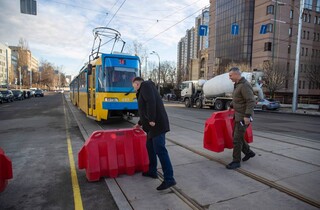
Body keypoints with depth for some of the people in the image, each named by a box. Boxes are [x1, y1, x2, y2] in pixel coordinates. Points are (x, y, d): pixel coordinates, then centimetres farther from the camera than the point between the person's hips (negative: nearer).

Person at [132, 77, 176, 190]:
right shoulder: (144, 91, 26)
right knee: (150, 147, 19)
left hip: (157, 124, -10)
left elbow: (151, 102, -20)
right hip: (152, 125, 10)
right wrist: (140, 123, 45)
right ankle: (152, 171, 32)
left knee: (160, 150, -11)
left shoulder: (145, 85, -4)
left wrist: (151, 119, -22)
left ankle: (169, 179, -7)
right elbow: (145, 110, 35)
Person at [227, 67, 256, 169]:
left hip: (244, 116, -10)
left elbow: (251, 101, -27)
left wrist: (247, 116, -31)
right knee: (236, 135, 17)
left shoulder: (245, 85, -21)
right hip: (239, 115, 10)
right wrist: (231, 106, 36)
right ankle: (248, 152, 35)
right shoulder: (238, 84, 11)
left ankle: (236, 161, 4)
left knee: (237, 138, -7)